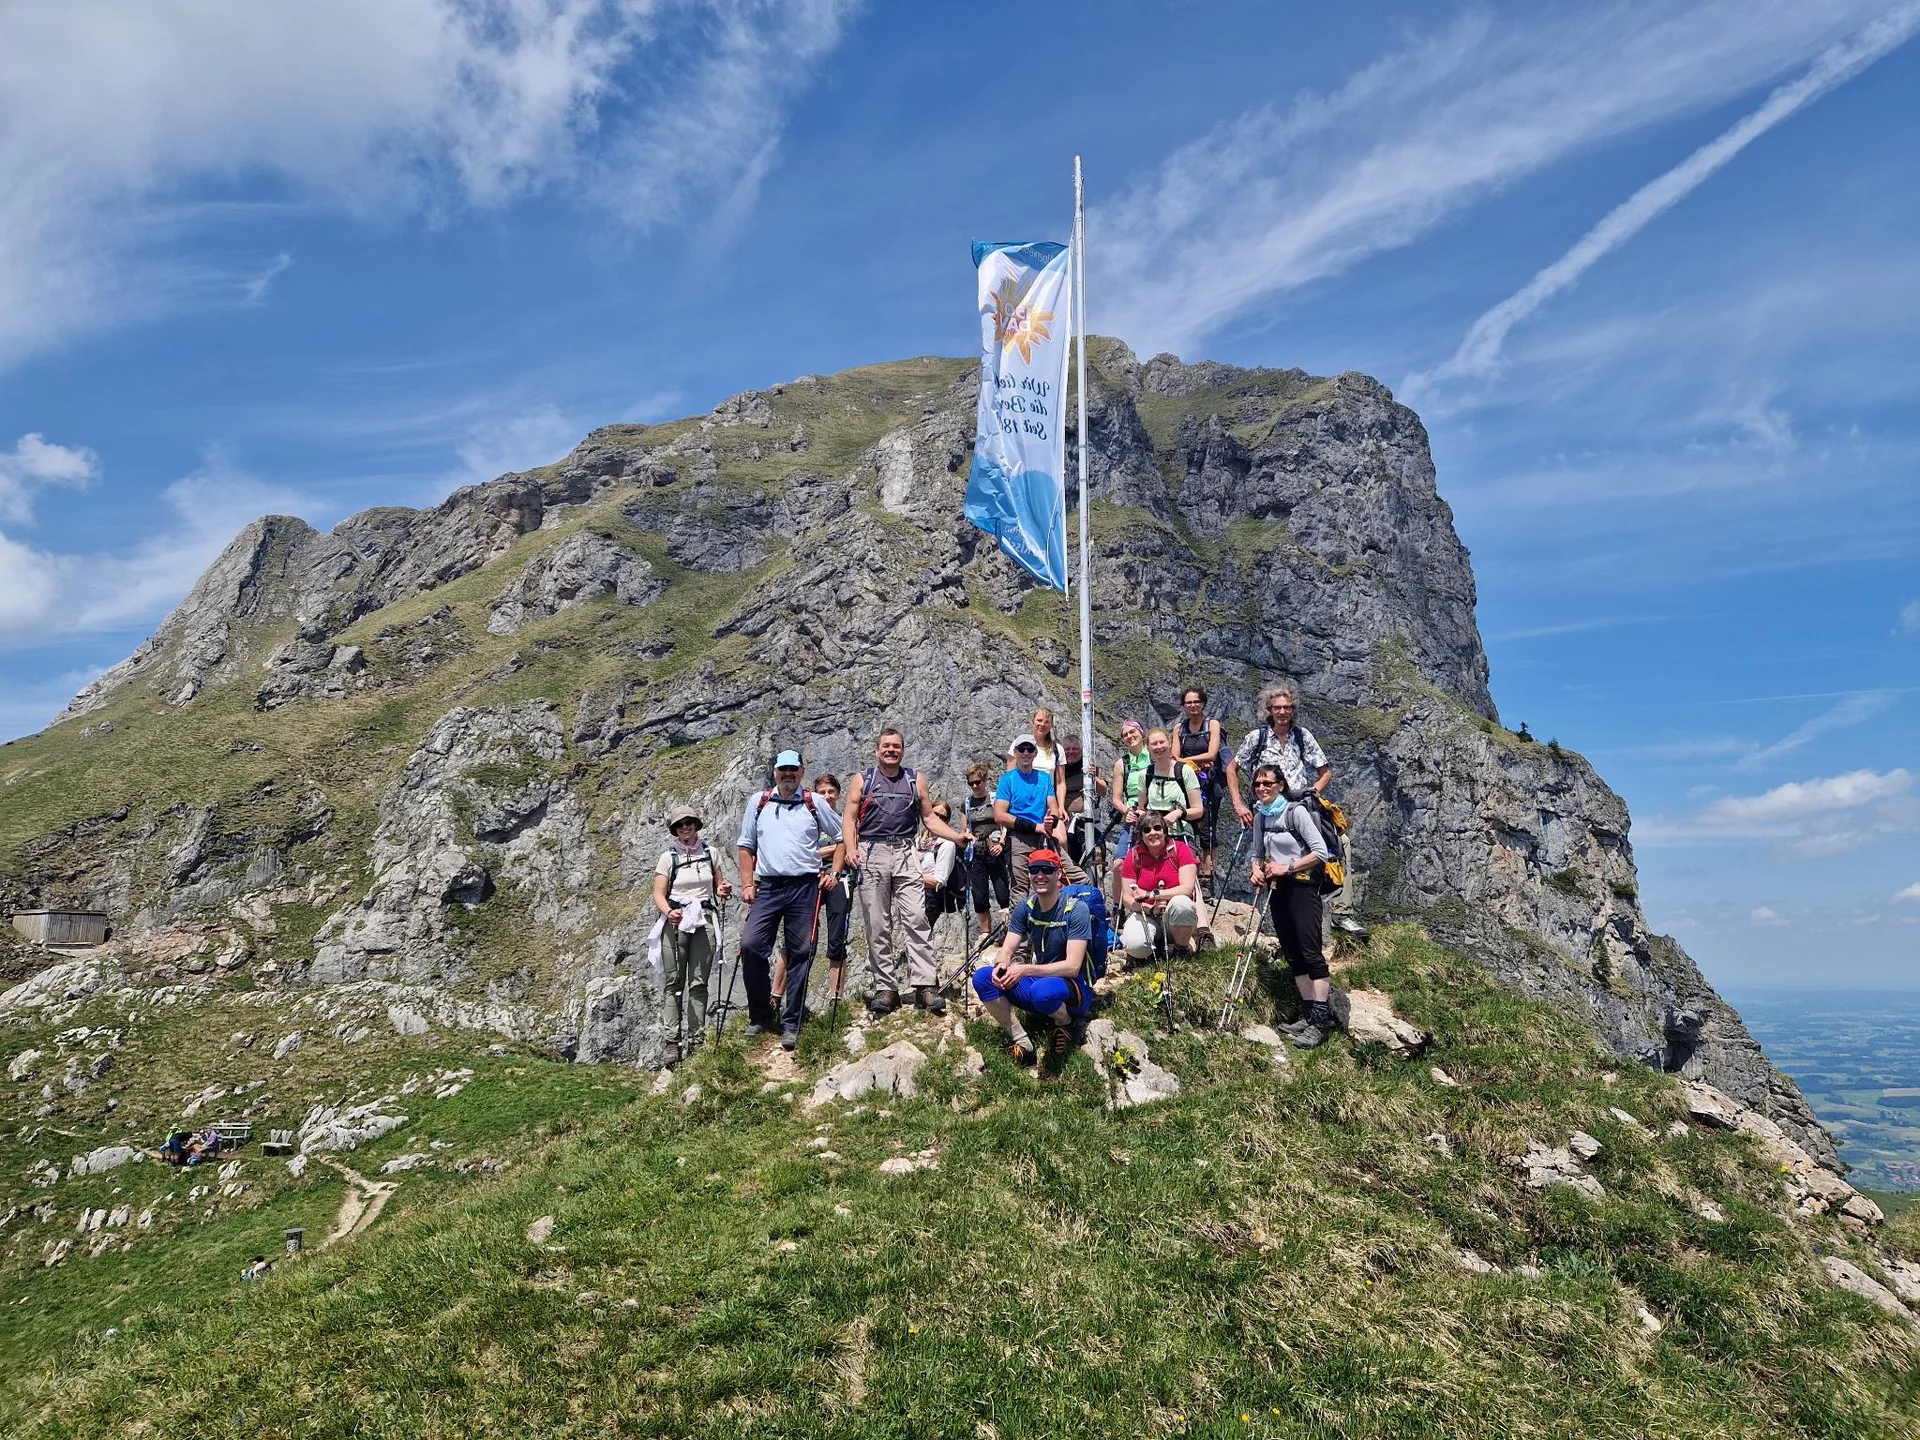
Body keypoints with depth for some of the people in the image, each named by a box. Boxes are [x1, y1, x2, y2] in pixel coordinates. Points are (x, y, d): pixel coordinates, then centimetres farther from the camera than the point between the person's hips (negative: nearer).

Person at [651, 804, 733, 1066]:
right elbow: (658, 894, -2)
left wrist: (723, 891, -3)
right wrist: (668, 912, -21)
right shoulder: (669, 856, 2)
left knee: (698, 983, 0)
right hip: (675, 921, -2)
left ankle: (695, 1040, 2)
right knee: (673, 982, -4)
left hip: (703, 921, 2)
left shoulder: (709, 853, 10)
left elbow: (718, 886, 21)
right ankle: (673, 1042, -4)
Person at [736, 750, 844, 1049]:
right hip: (768, 887, 1)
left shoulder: (815, 803, 7)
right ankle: (760, 1016, 5)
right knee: (751, 946, -12)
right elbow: (746, 845, 14)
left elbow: (841, 838, 14)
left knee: (800, 953, -1)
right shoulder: (758, 802, 11)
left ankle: (791, 1023, 8)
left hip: (805, 887, -1)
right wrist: (747, 884, 5)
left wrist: (834, 872, 3)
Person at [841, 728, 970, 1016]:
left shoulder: (915, 780, 14)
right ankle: (885, 988, 5)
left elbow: (929, 817, 16)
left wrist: (957, 837, 2)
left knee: (917, 919, -11)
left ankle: (925, 985, -12)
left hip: (905, 853, 1)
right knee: (877, 925, 0)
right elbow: (849, 817, 3)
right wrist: (851, 849, -14)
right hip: (872, 854, -1)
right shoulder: (862, 780, 10)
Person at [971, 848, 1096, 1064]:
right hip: (1038, 979, 5)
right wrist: (1001, 964, -27)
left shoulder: (1076, 909, -16)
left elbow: (1072, 967, -23)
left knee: (1042, 990, -40)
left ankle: (1066, 1023, -5)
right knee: (982, 977, -18)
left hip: (1074, 991, -5)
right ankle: (1022, 1043, -11)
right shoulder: (1025, 907, 0)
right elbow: (1007, 950, -2)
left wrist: (1026, 970, -33)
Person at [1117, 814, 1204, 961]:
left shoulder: (1180, 849, -6)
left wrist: (1151, 894, -22)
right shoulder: (1133, 855, -2)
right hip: (1146, 915, 0)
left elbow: (1187, 888, -17)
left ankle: (1183, 948, -7)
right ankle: (1155, 946, 7)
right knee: (1134, 945, -31)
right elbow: (1127, 898, -4)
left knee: (1181, 903, -36)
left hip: (1176, 916, 0)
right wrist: (1151, 909, -21)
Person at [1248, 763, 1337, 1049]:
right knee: (1292, 955, 8)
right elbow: (1258, 854, 20)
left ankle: (1321, 1019, -12)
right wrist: (1257, 870, -2)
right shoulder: (1260, 817, 10)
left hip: (1301, 886, -7)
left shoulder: (1295, 811, -10)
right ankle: (1309, 1012, 14)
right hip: (1277, 889, 7)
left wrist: (1287, 868, -16)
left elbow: (1321, 852, -13)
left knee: (1311, 952, -12)